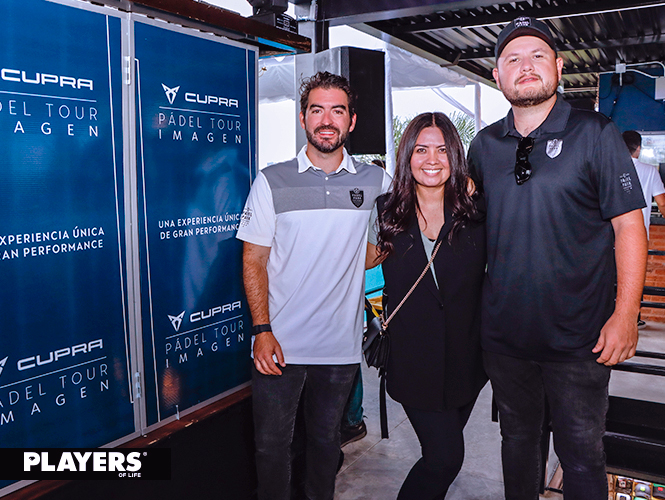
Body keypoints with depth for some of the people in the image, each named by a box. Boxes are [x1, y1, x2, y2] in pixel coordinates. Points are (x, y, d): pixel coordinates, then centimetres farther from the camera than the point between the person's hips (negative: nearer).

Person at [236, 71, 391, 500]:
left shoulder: (376, 183, 3)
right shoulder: (272, 182, -1)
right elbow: (254, 260, -1)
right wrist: (262, 330, -10)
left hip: (343, 345, 2)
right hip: (280, 343, -1)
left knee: (326, 440, 19)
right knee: (273, 444, 9)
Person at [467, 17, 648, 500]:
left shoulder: (595, 134, -5)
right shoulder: (484, 145, 5)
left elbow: (629, 225, -7)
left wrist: (625, 314, -14)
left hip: (578, 337, -3)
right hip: (504, 333, 4)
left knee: (581, 454, 9)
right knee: (517, 439, 20)